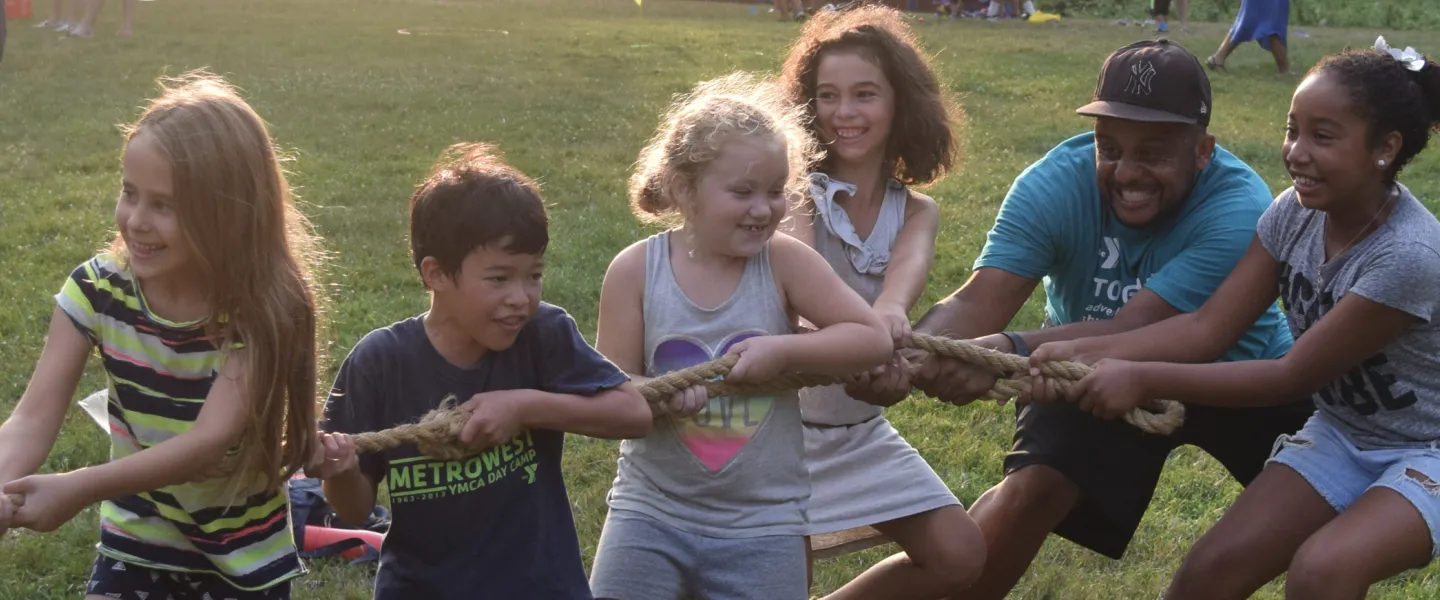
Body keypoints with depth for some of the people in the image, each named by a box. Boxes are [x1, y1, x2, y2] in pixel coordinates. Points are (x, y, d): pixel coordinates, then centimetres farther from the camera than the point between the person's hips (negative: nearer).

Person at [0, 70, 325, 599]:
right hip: (135, 545, 2)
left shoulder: (263, 308, -22)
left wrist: (81, 488, -44)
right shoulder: (98, 289, -14)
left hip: (243, 557, -2)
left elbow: (209, 441, -32)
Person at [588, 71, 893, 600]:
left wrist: (782, 350, -20)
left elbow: (873, 340, -7)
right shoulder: (635, 270, -7)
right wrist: (656, 398, -25)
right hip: (650, 513, 0)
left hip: (762, 523, 0)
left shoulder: (784, 262, -7)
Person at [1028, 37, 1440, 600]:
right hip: (1339, 434, 6)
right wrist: (1085, 352, -25)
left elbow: (1295, 375, -25)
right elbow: (1207, 327, -11)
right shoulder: (1296, 212, -9)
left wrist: (1144, 379, -26)